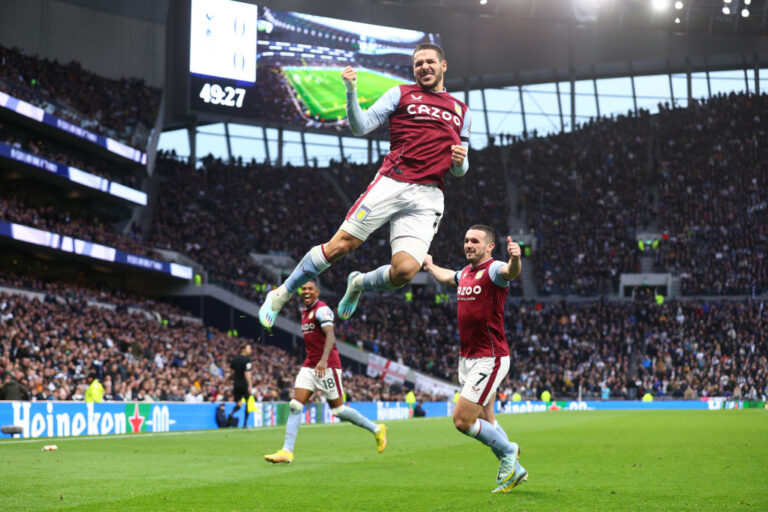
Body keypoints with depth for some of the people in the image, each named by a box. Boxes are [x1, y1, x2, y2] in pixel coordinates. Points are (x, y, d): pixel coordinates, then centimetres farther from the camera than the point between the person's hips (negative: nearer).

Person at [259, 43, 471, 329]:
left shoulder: (461, 111, 22)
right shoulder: (401, 94, 12)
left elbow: (459, 170, 24)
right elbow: (361, 126, 2)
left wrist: (460, 161, 0)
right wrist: (351, 91, -13)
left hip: (428, 197, 2)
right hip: (392, 183, -2)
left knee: (405, 270, -15)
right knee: (342, 244, -11)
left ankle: (359, 284, 18)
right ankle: (281, 295, 5)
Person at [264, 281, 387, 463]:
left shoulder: (321, 310, -11)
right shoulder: (305, 312, 16)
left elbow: (330, 335, -24)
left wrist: (324, 360, -36)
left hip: (327, 366, -8)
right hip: (309, 366, 8)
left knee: (338, 409, -1)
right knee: (295, 406, -4)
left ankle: (377, 430, 17)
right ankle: (287, 452, -6)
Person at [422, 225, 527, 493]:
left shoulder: (493, 270, -12)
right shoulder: (464, 273, 13)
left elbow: (511, 272, -38)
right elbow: (446, 277, 38)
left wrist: (515, 258, -60)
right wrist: (430, 265, 55)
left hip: (489, 359, -9)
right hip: (467, 358, 9)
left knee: (462, 420, -11)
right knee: (485, 421, 14)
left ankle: (508, 452, 10)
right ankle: (514, 470, 27)